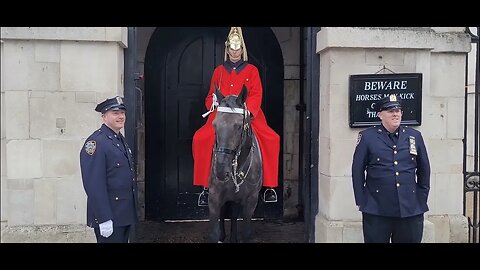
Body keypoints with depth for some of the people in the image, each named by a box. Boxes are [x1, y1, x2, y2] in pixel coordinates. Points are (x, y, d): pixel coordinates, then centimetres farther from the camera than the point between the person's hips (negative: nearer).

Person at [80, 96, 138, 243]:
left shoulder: (121, 140, 13)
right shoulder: (96, 142, -15)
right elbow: (94, 185, -21)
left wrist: (130, 212, 16)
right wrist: (104, 219, -23)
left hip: (125, 213, 9)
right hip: (109, 215, -9)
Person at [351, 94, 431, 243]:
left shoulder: (415, 136, 9)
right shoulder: (367, 137, -1)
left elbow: (424, 169, 14)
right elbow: (357, 171, 0)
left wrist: (422, 199, 10)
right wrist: (361, 201, -2)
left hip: (411, 210, 3)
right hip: (376, 211, -3)